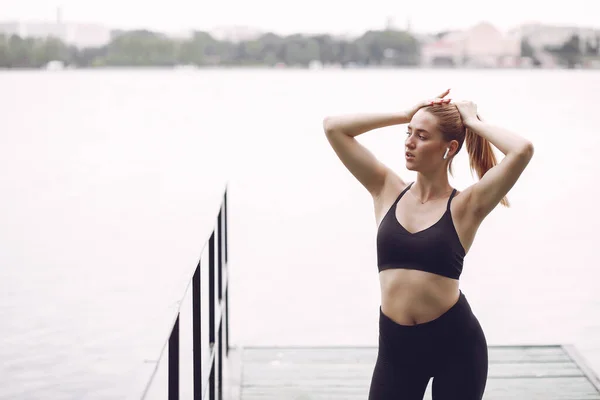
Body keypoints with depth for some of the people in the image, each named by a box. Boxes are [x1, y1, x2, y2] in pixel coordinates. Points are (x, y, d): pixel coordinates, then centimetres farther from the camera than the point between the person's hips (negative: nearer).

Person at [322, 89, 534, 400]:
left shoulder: (465, 206, -5)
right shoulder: (387, 191, 5)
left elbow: (522, 151, -19)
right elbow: (333, 127, 3)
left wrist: (473, 122, -4)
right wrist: (406, 115, 2)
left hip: (455, 343, -2)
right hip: (396, 345, 3)